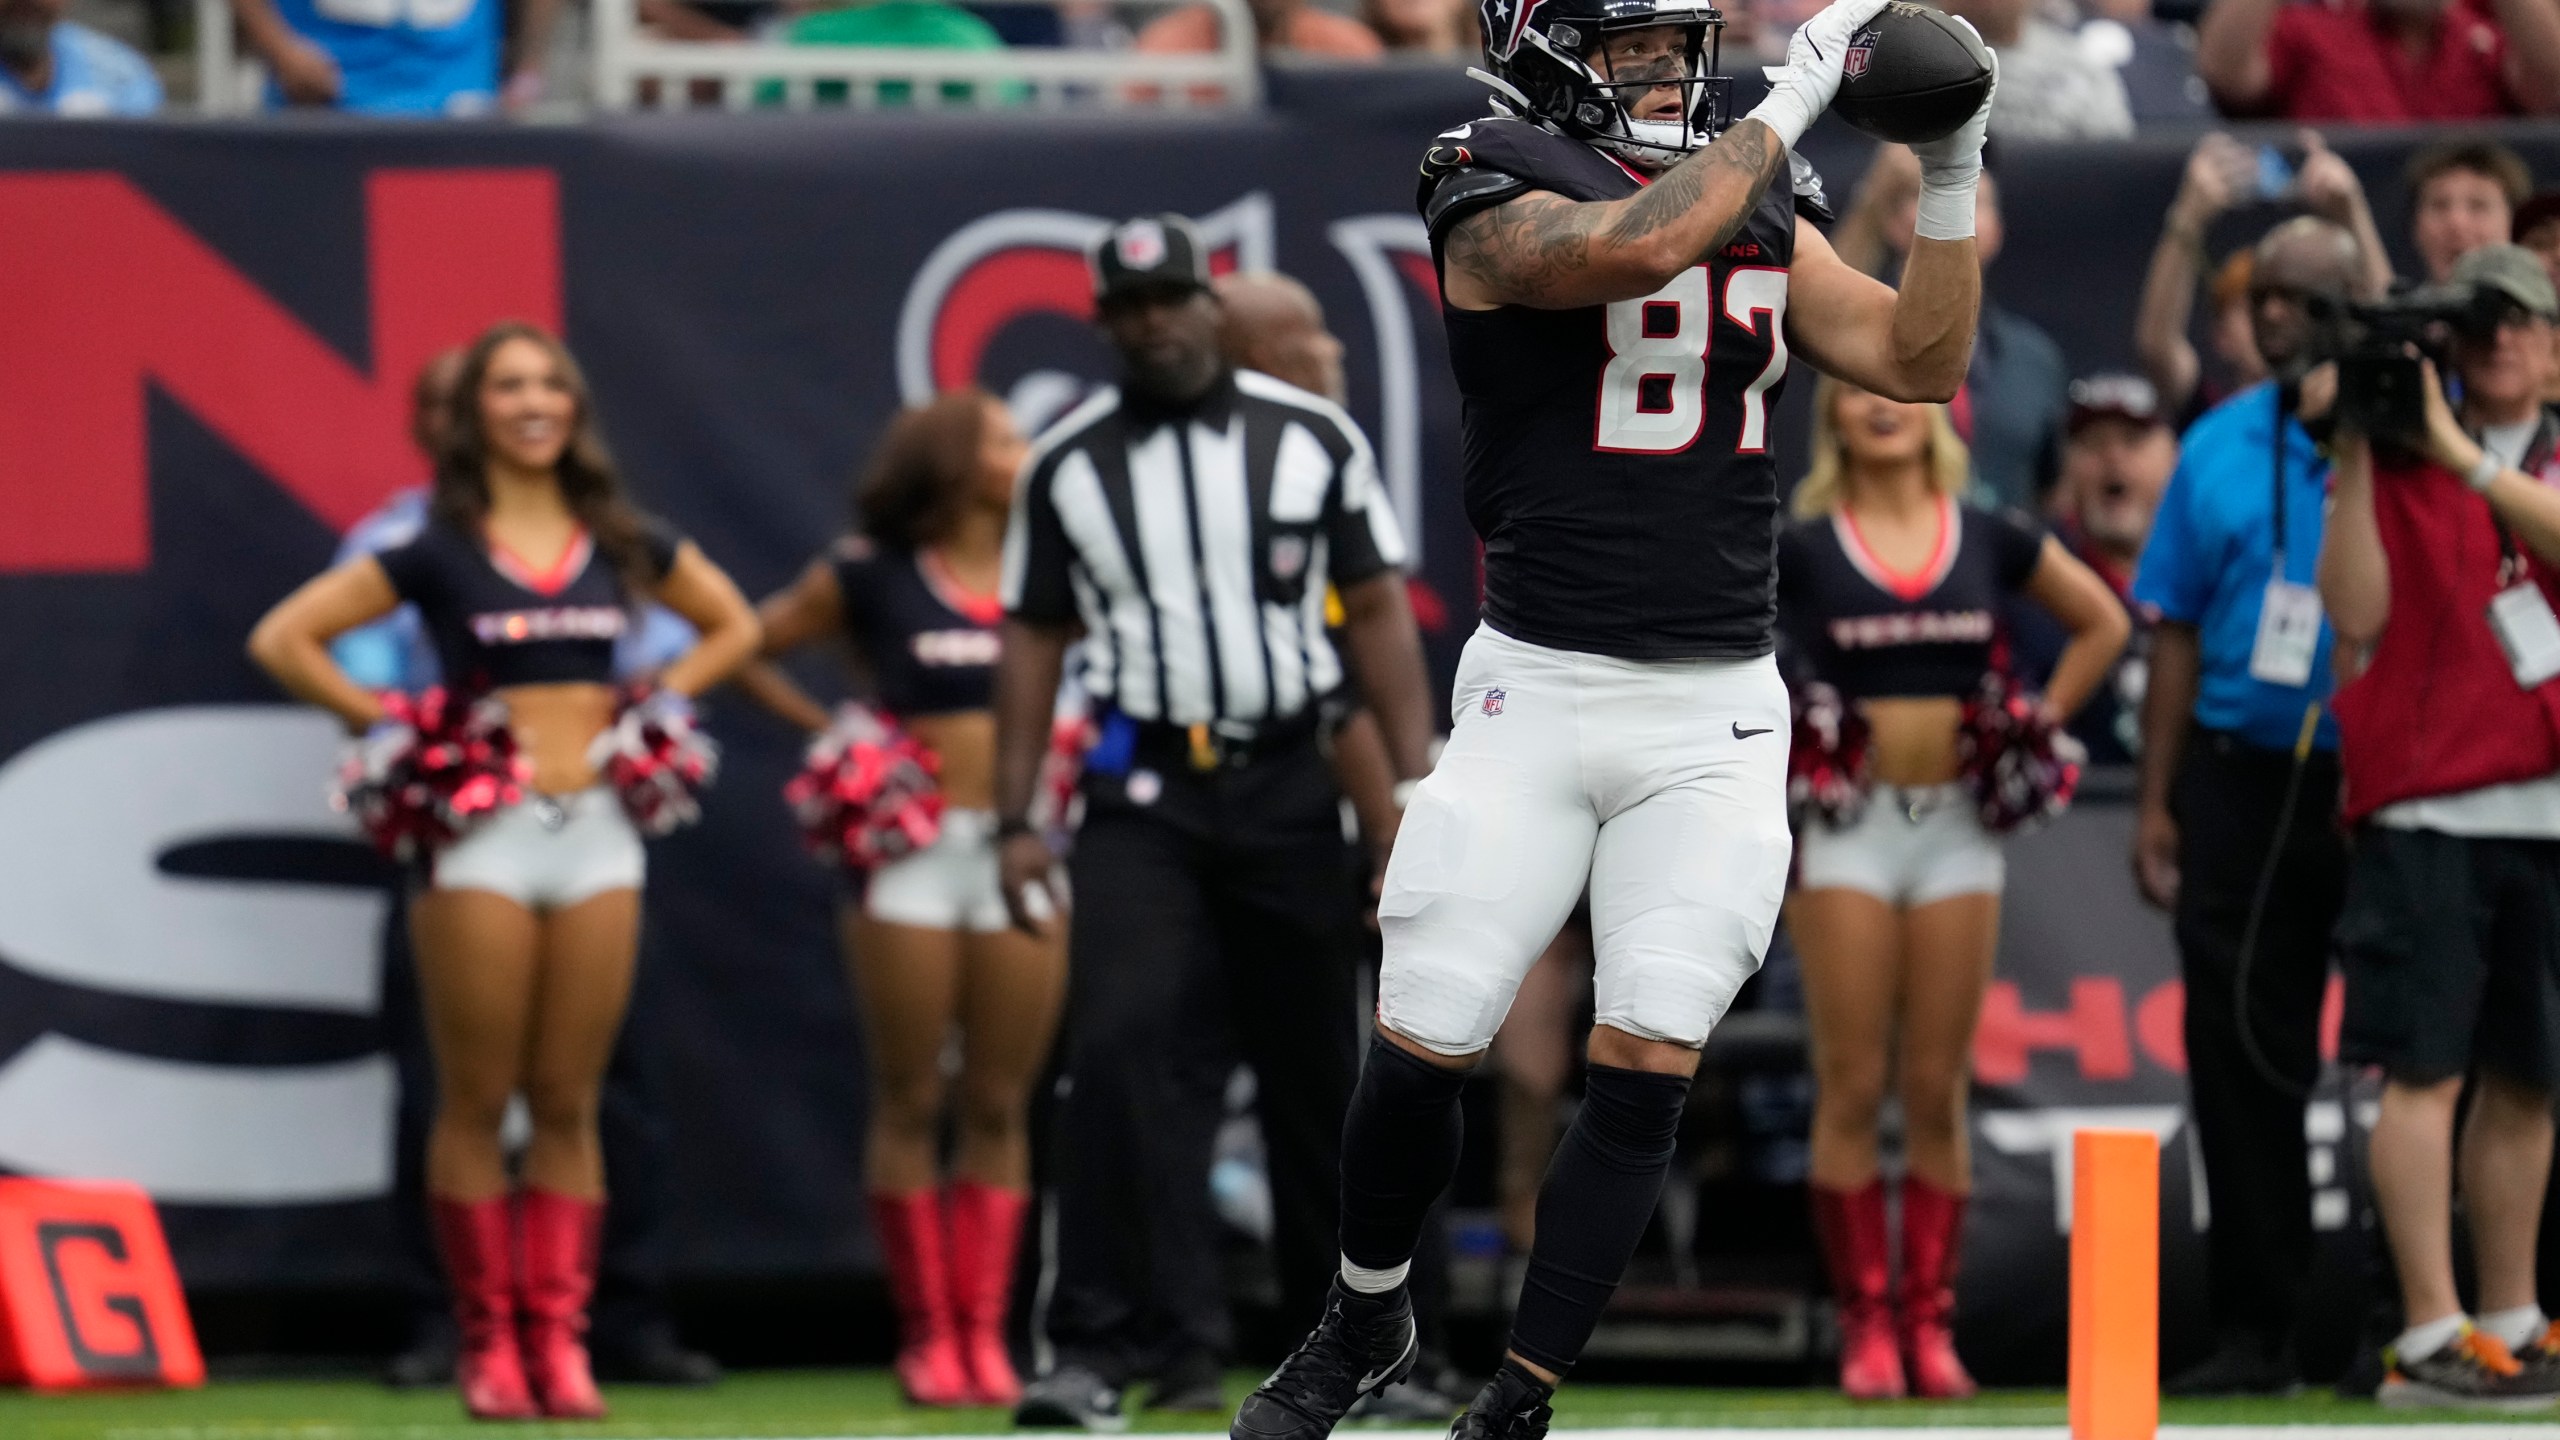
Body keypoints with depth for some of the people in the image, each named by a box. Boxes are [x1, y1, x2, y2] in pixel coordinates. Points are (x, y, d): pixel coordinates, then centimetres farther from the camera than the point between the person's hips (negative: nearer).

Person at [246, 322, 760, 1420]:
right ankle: (489, 1342, 2)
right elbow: (283, 639, -1)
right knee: (477, 1102, -1)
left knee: (569, 1104, 3)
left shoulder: (621, 544, 10)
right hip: (484, 833, -3)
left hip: (596, 831, 3)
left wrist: (660, 701, 10)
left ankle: (559, 1338, 5)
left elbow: (733, 625, 25)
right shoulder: (437, 552, 1)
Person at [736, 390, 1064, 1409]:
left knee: (1000, 1105, 2)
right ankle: (927, 1335, 3)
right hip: (912, 848, -2)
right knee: (910, 1103, 0)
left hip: (1020, 846, 2)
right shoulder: (870, 576, 2)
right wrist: (830, 730, 3)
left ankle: (984, 1334, 4)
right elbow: (750, 645, 10)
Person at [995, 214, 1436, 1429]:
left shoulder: (1312, 438, 3)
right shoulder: (1067, 465, 5)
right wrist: (1015, 820, 3)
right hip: (1142, 799, 0)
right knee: (1124, 1050, -17)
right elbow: (1033, 638, 9)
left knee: (1316, 1074, 7)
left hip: (1286, 790, 1)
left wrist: (1417, 785, -5)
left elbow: (1376, 610, 3)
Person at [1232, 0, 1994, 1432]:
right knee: (1424, 1048, -3)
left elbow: (1922, 361, 8)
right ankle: (1366, 1325, 25)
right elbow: (1635, 246, -26)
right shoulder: (1499, 199, -7)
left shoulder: (1762, 211, 11)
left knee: (1647, 1068, -4)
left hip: (1716, 715, 4)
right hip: (1540, 693, -4)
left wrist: (1952, 175, -4)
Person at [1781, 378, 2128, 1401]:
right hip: (1848, 827, -2)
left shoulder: (1993, 542, 7)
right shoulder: (1800, 550, 1)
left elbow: (2101, 624, 19)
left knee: (1937, 1091, 2)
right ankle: (1866, 1325, -1)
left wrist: (2038, 728, 9)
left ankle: (1930, 1323, 6)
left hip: (1957, 826, 2)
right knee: (1852, 1088, -4)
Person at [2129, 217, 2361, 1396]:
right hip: (2244, 784, 4)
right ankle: (2255, 1328, 8)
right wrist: (2156, 803, 9)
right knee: (2239, 1054, 2)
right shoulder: (2219, 448, 12)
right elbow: (2178, 632, 13)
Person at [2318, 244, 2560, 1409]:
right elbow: (2356, 610, -6)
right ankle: (2431, 1336, -11)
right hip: (2427, 805, -4)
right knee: (2428, 1068, -9)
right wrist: (2355, 457, -10)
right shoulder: (2394, 463, 5)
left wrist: (2457, 452, -16)